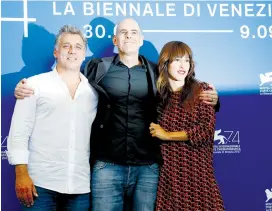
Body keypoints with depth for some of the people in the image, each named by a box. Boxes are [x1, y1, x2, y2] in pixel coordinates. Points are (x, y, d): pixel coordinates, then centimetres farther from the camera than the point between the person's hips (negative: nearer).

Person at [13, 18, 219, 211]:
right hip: (108, 165, -1)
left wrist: (209, 99, -6)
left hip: (148, 167, 1)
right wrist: (29, 90, 0)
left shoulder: (157, 73, 8)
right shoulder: (98, 68, 7)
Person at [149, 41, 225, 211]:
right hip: (167, 171, 2)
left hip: (197, 170, -2)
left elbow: (207, 130, -10)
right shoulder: (159, 95, 7)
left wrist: (167, 135, -7)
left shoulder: (202, 90, 0)